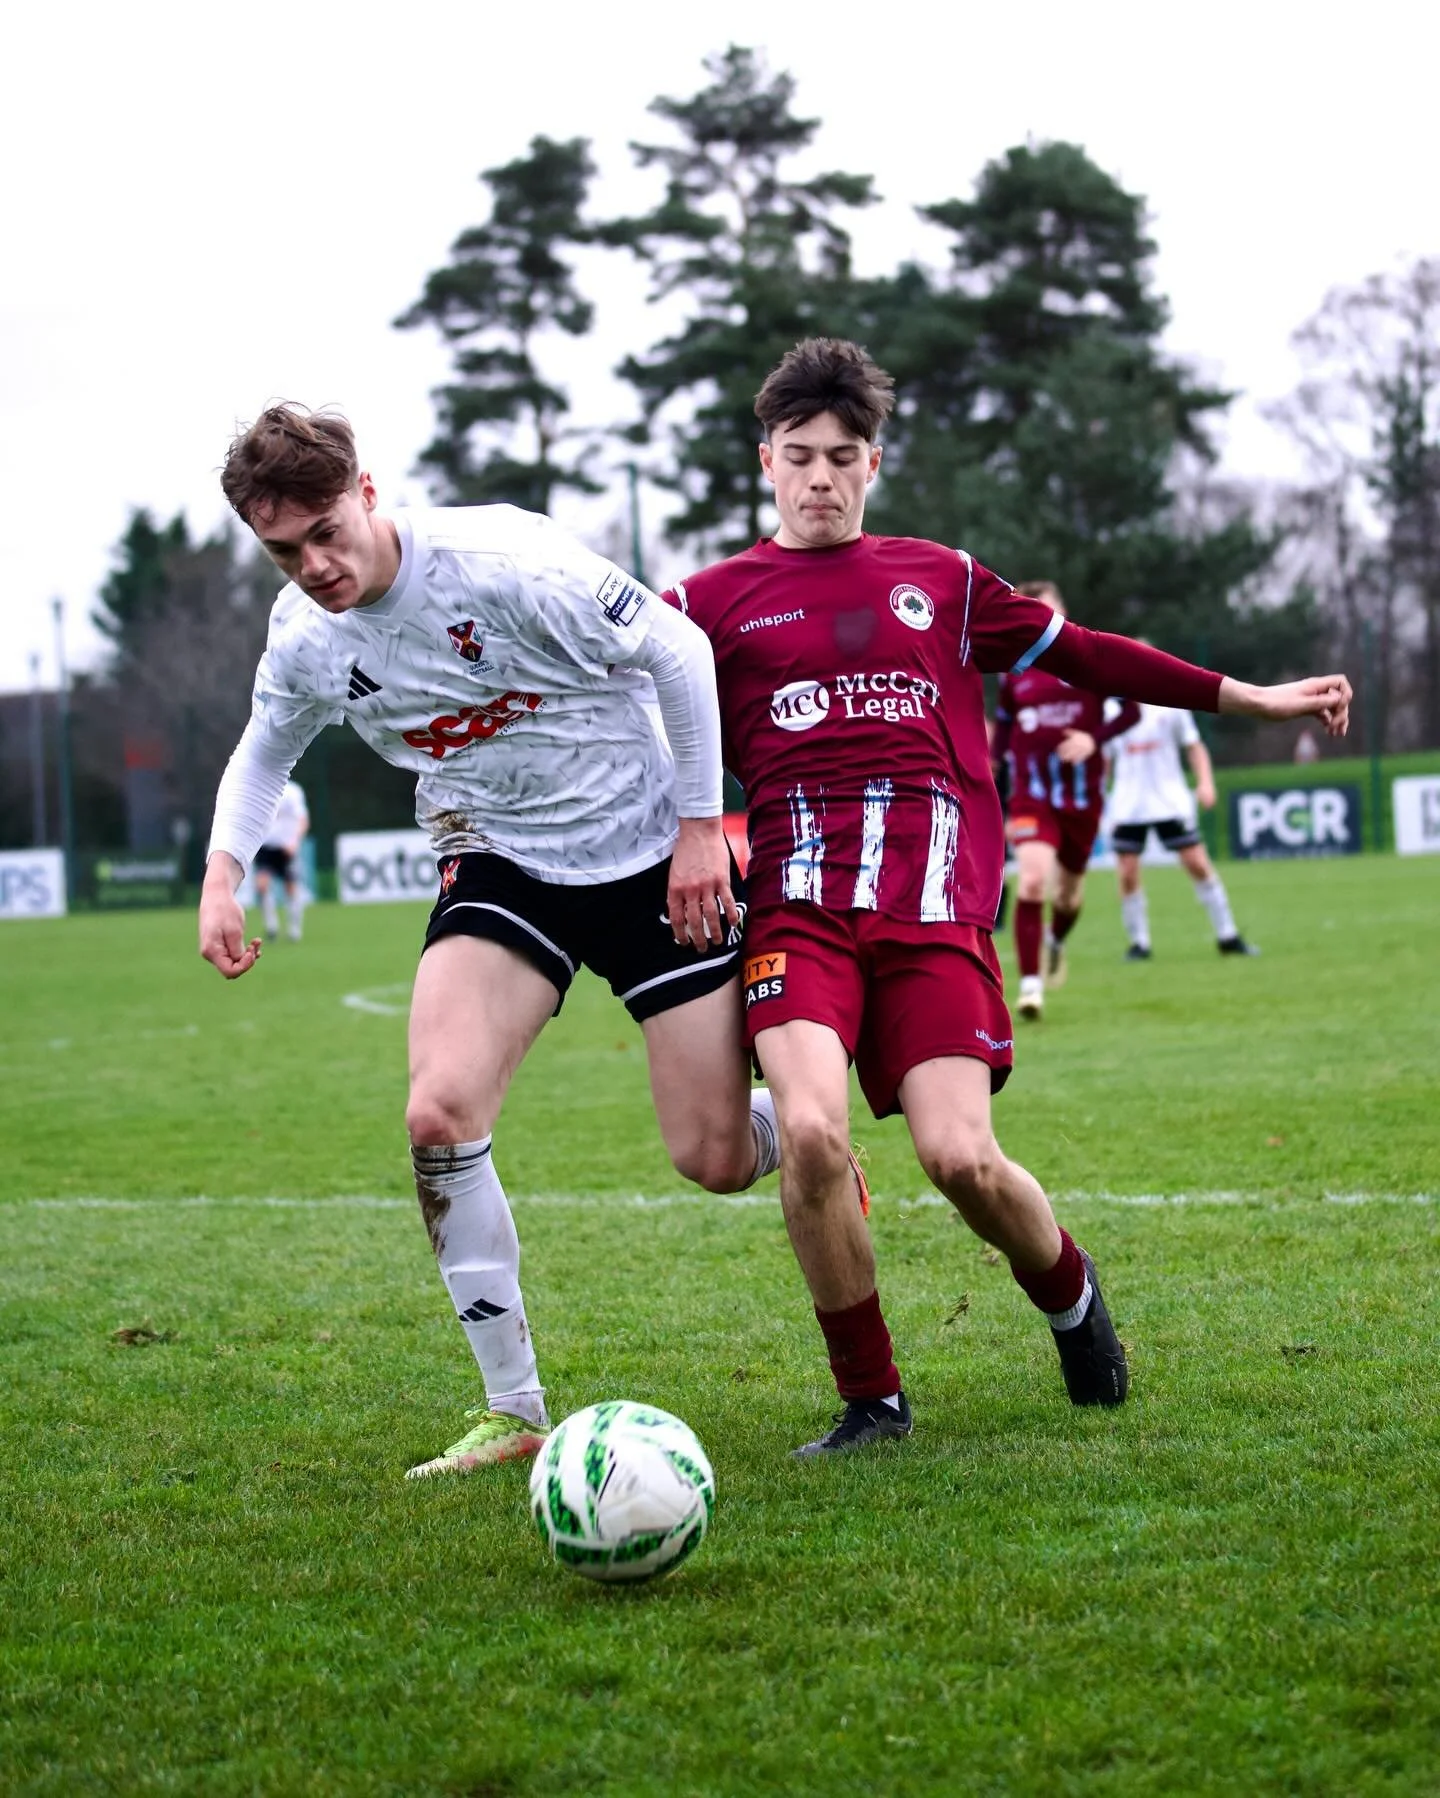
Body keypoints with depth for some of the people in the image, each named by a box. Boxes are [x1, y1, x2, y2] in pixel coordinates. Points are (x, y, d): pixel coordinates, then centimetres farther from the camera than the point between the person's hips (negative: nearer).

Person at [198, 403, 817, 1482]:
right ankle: (515, 1408, -6)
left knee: (714, 1162, -3)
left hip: (649, 856, -4)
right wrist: (223, 870, -1)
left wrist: (698, 826, -11)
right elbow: (267, 748, 15)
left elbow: (679, 653, -15)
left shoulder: (504, 563, -25)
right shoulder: (304, 638, -7)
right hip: (499, 864, 4)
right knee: (440, 1114, -20)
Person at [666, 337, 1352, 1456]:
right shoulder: (712, 601, 13)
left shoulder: (939, 579, 19)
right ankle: (869, 1400, -2)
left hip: (937, 909, 1)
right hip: (800, 908, 0)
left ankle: (1068, 1292, 21)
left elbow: (1078, 654, 25)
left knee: (961, 1158, -15)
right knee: (811, 1134, -23)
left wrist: (1248, 697, 28)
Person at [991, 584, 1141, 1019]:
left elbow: (1131, 709, -1)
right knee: (1032, 878, -22)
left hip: (1082, 792, 1)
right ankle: (1030, 984, -19)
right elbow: (1002, 735, 13)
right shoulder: (1013, 672, 3)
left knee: (1069, 889, 14)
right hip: (1031, 791, -1)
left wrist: (1095, 738, -18)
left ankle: (1056, 941, 50)